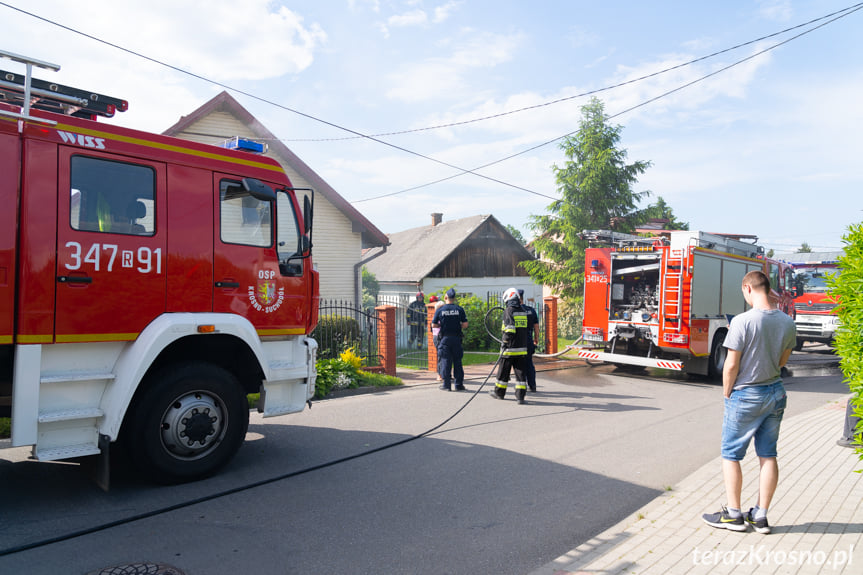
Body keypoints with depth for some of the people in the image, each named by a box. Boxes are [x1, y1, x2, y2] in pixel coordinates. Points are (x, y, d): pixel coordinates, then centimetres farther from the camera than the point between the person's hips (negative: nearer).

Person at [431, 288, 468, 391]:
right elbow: (465, 325, -5)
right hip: (456, 338, 1)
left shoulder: (440, 309, -3)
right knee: (457, 362, 9)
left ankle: (446, 385, 5)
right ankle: (459, 384, 12)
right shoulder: (460, 309, -1)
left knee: (445, 361, 5)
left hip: (445, 338, -1)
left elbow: (433, 325, -1)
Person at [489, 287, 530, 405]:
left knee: (504, 371, 10)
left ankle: (499, 392, 24)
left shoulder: (508, 311, -10)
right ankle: (520, 396, 1)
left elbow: (509, 329, -18)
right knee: (520, 372, 6)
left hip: (510, 348, -5)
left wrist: (504, 342, -11)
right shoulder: (523, 311, 9)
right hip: (522, 348, 5)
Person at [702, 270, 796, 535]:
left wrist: (727, 394, -3)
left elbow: (731, 365, -16)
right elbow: (782, 360, 11)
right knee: (768, 455, 13)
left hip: (746, 396, -6)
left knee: (731, 455, 7)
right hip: (776, 393, 6)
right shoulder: (787, 322, 0)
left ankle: (733, 515, 16)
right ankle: (761, 516, 21)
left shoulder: (743, 321, -20)